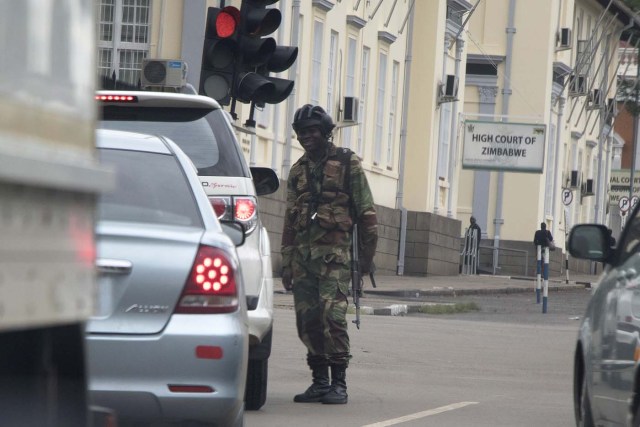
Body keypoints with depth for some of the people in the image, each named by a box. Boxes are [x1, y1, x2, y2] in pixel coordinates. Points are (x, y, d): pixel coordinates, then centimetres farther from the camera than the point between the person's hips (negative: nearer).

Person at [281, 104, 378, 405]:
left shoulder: (348, 164, 2)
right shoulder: (297, 171, 18)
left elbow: (366, 212, 3)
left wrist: (367, 253, -1)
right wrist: (286, 263, 17)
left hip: (335, 253, -6)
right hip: (303, 254, 6)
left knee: (332, 315, -16)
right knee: (307, 319, 2)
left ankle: (339, 384, -12)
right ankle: (320, 382, 10)